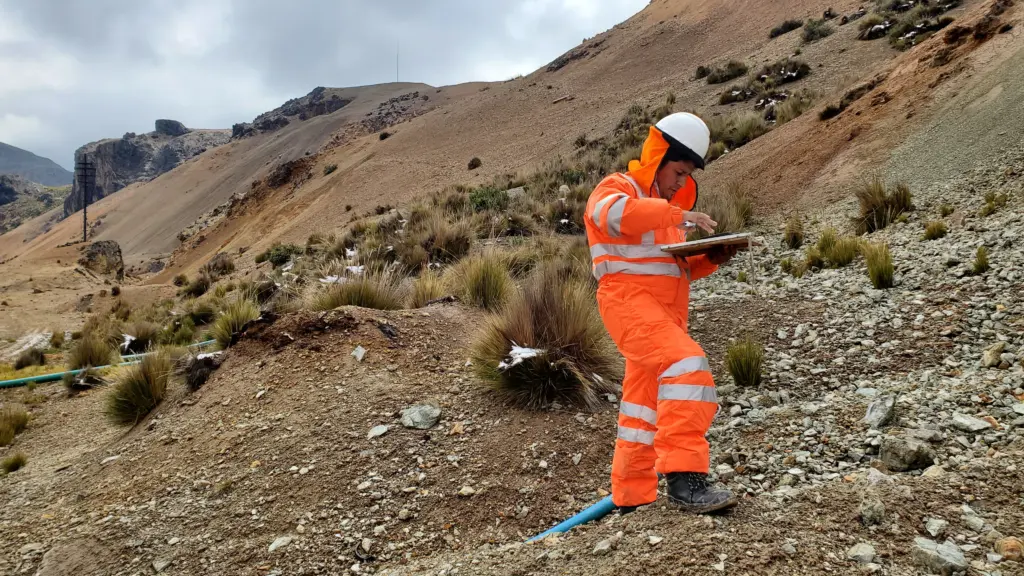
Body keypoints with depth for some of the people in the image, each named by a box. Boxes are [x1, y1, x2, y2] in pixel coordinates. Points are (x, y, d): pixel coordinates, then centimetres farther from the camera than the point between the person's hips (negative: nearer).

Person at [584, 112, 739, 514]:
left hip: (666, 311, 9)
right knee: (686, 365, -28)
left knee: (646, 404, 11)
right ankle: (684, 478, -32)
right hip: (630, 300, -9)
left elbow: (678, 267, 27)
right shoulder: (618, 187, 0)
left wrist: (711, 259, 7)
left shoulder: (666, 206, 27)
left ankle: (631, 499, 19)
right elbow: (610, 211, -26)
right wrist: (677, 214, -27)